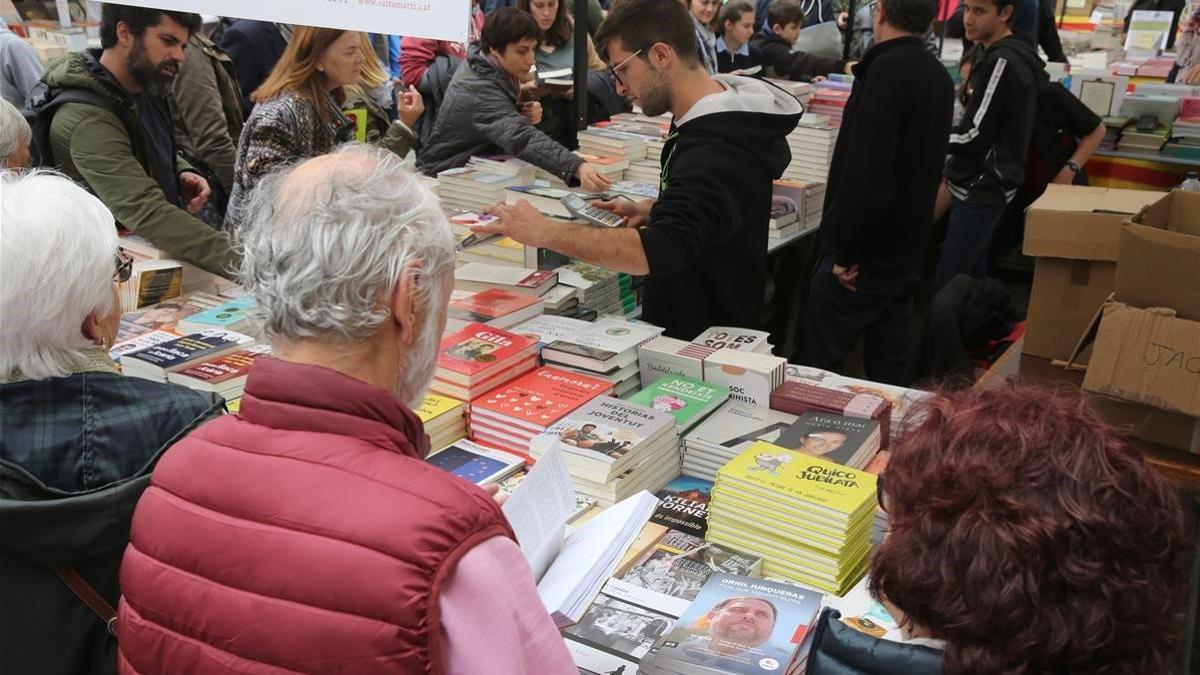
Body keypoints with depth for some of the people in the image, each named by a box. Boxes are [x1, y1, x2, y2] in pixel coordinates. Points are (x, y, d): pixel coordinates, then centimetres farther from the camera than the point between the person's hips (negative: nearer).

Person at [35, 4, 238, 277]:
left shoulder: (147, 86, 2)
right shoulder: (86, 119, -21)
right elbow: (147, 212, -33)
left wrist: (181, 173, -1)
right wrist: (238, 262, -44)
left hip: (164, 257, 7)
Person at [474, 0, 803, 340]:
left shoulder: (716, 153, -26)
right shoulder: (713, 120, 5)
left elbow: (661, 252, -38)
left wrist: (544, 232, -32)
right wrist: (649, 211, 4)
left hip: (704, 342, -9)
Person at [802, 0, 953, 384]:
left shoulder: (886, 70, -19)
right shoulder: (939, 76, 9)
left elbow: (866, 174, -26)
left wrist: (844, 250, -18)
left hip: (867, 254, -9)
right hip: (907, 250, 9)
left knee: (819, 367, 0)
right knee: (888, 367, 15)